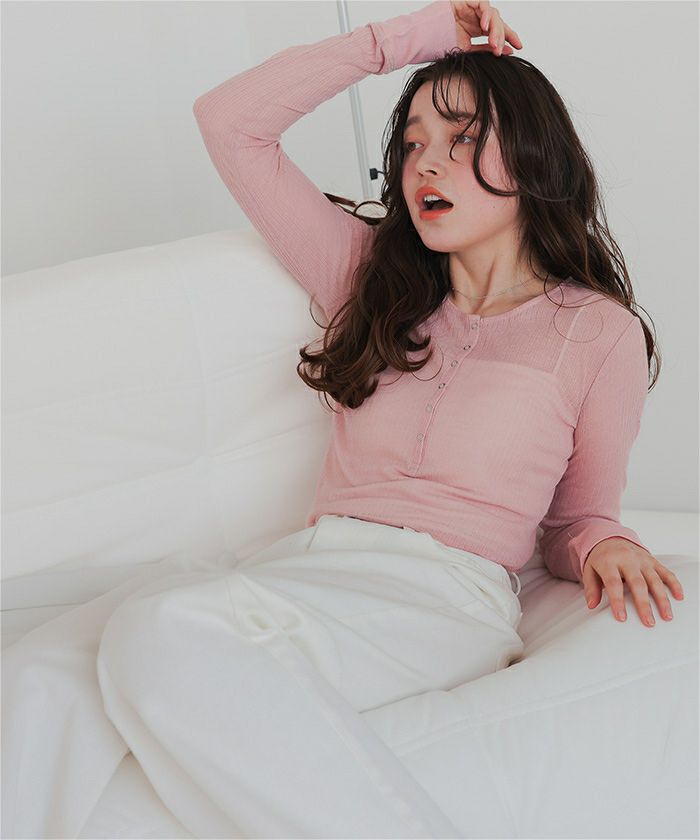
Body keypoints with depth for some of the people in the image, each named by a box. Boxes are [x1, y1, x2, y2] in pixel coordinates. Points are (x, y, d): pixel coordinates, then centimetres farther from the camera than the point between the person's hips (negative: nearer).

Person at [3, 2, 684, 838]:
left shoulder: (599, 331, 10)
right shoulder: (374, 278, 19)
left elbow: (578, 519, 18)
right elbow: (229, 120, 18)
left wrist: (607, 547, -7)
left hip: (444, 594, -4)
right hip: (313, 566, 4)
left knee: (166, 630, -35)